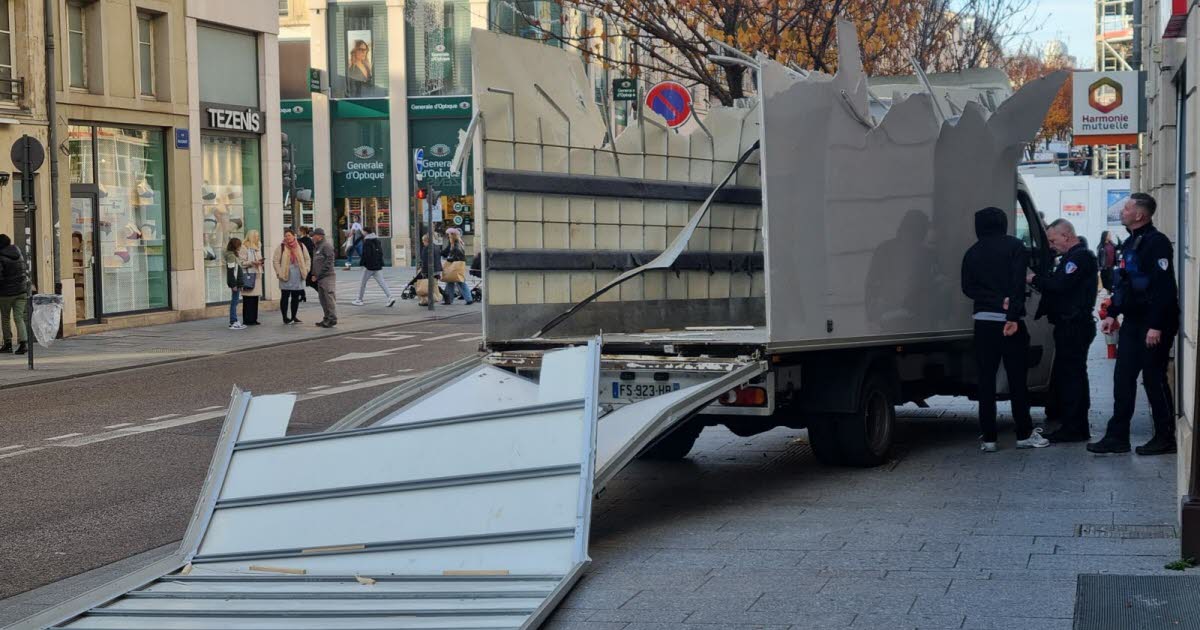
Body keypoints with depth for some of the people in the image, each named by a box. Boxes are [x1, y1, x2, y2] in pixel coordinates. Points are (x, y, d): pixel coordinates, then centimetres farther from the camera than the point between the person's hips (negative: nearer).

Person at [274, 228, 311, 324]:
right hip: (286, 277, -3)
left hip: (298, 277, 3)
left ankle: (293, 317, 18)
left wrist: (306, 270, 2)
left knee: (296, 297, 8)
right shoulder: (281, 247, -2)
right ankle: (285, 317, 5)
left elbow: (307, 259, 12)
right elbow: (275, 261, -4)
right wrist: (279, 273, -11)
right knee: (285, 297, 0)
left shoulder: (301, 246, 7)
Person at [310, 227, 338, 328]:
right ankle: (327, 318, 17)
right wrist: (314, 274, 11)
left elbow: (328, 263, -18)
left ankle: (332, 319, -6)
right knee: (322, 298, 12)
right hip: (320, 278, 10)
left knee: (329, 298, -8)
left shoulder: (326, 245, -12)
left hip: (328, 276, -10)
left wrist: (318, 275, -16)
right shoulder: (319, 246, 19)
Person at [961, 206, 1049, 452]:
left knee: (986, 381, 4)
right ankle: (1024, 434, 10)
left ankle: (988, 438, 2)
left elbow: (968, 287, -1)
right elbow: (1018, 283, -13)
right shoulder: (1015, 247, 0)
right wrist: (1013, 315, -18)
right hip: (1010, 321, -2)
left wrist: (999, 301, -9)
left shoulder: (972, 253, 10)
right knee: (1017, 379, 5)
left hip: (983, 321, 2)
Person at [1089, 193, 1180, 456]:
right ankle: (1117, 437, 10)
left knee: (1154, 379, -3)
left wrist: (1156, 326, -24)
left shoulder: (1156, 242, -15)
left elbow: (1163, 286, -21)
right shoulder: (1131, 243, 15)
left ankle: (1165, 438, 8)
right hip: (1133, 322, 9)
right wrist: (1112, 314, 16)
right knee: (1123, 378, 7)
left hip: (1154, 325, -9)